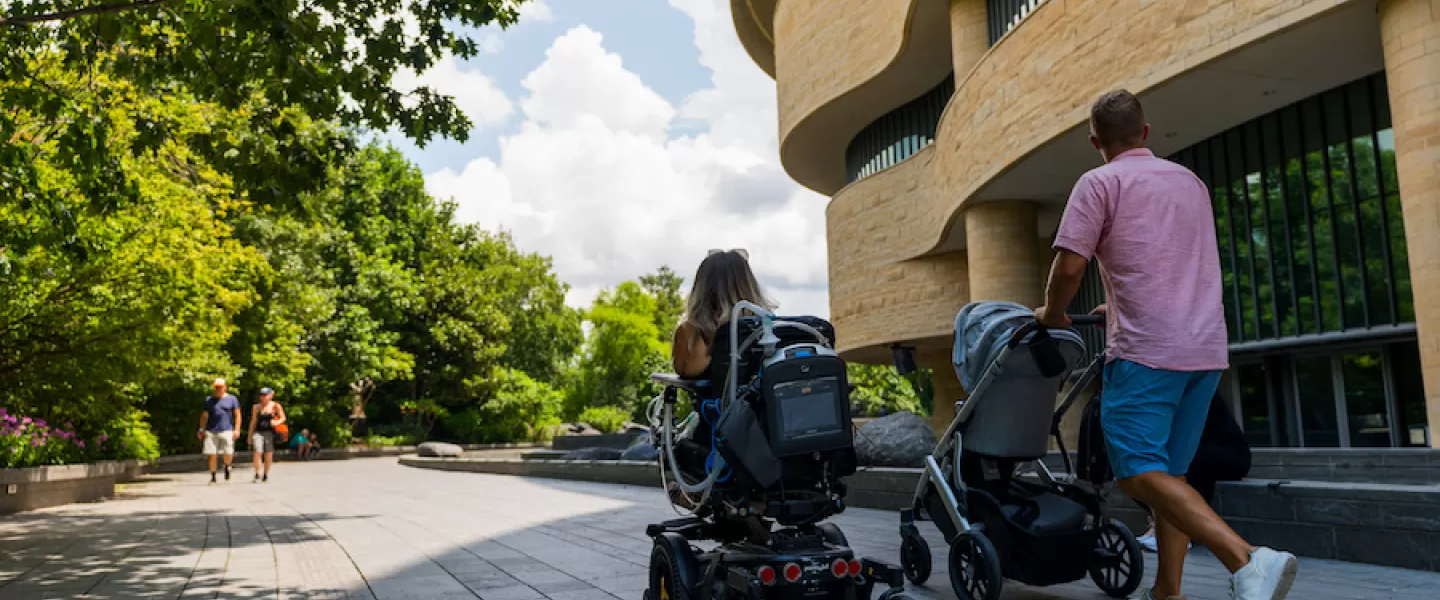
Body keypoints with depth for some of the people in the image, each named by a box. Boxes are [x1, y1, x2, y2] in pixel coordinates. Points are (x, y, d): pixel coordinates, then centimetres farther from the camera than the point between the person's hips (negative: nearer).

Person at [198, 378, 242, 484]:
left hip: (226, 431, -2)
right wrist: (201, 430, 7)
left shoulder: (231, 399, 7)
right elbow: (204, 415, 15)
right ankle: (213, 477, 8)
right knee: (212, 455, -2)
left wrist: (237, 429, -3)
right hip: (211, 431, 2)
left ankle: (227, 466, 24)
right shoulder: (209, 399, 13)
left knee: (228, 454, -9)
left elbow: (237, 415, 6)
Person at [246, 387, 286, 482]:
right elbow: (253, 422, 13)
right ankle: (257, 474, -8)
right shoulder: (256, 407, 7)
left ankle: (266, 474, 22)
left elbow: (283, 418, 6)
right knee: (258, 452, -18)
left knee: (268, 455, 3)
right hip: (258, 432, 0)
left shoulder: (275, 406, 2)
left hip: (269, 432, 0)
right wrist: (250, 436, 15)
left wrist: (277, 422, -16)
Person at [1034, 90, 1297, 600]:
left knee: (1140, 472, -9)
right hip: (1206, 348, 7)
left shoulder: (1099, 182, -1)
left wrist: (1052, 315, 9)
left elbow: (1069, 267, -10)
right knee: (1168, 473, 11)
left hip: (1147, 349, -7)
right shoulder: (1190, 181, 21)